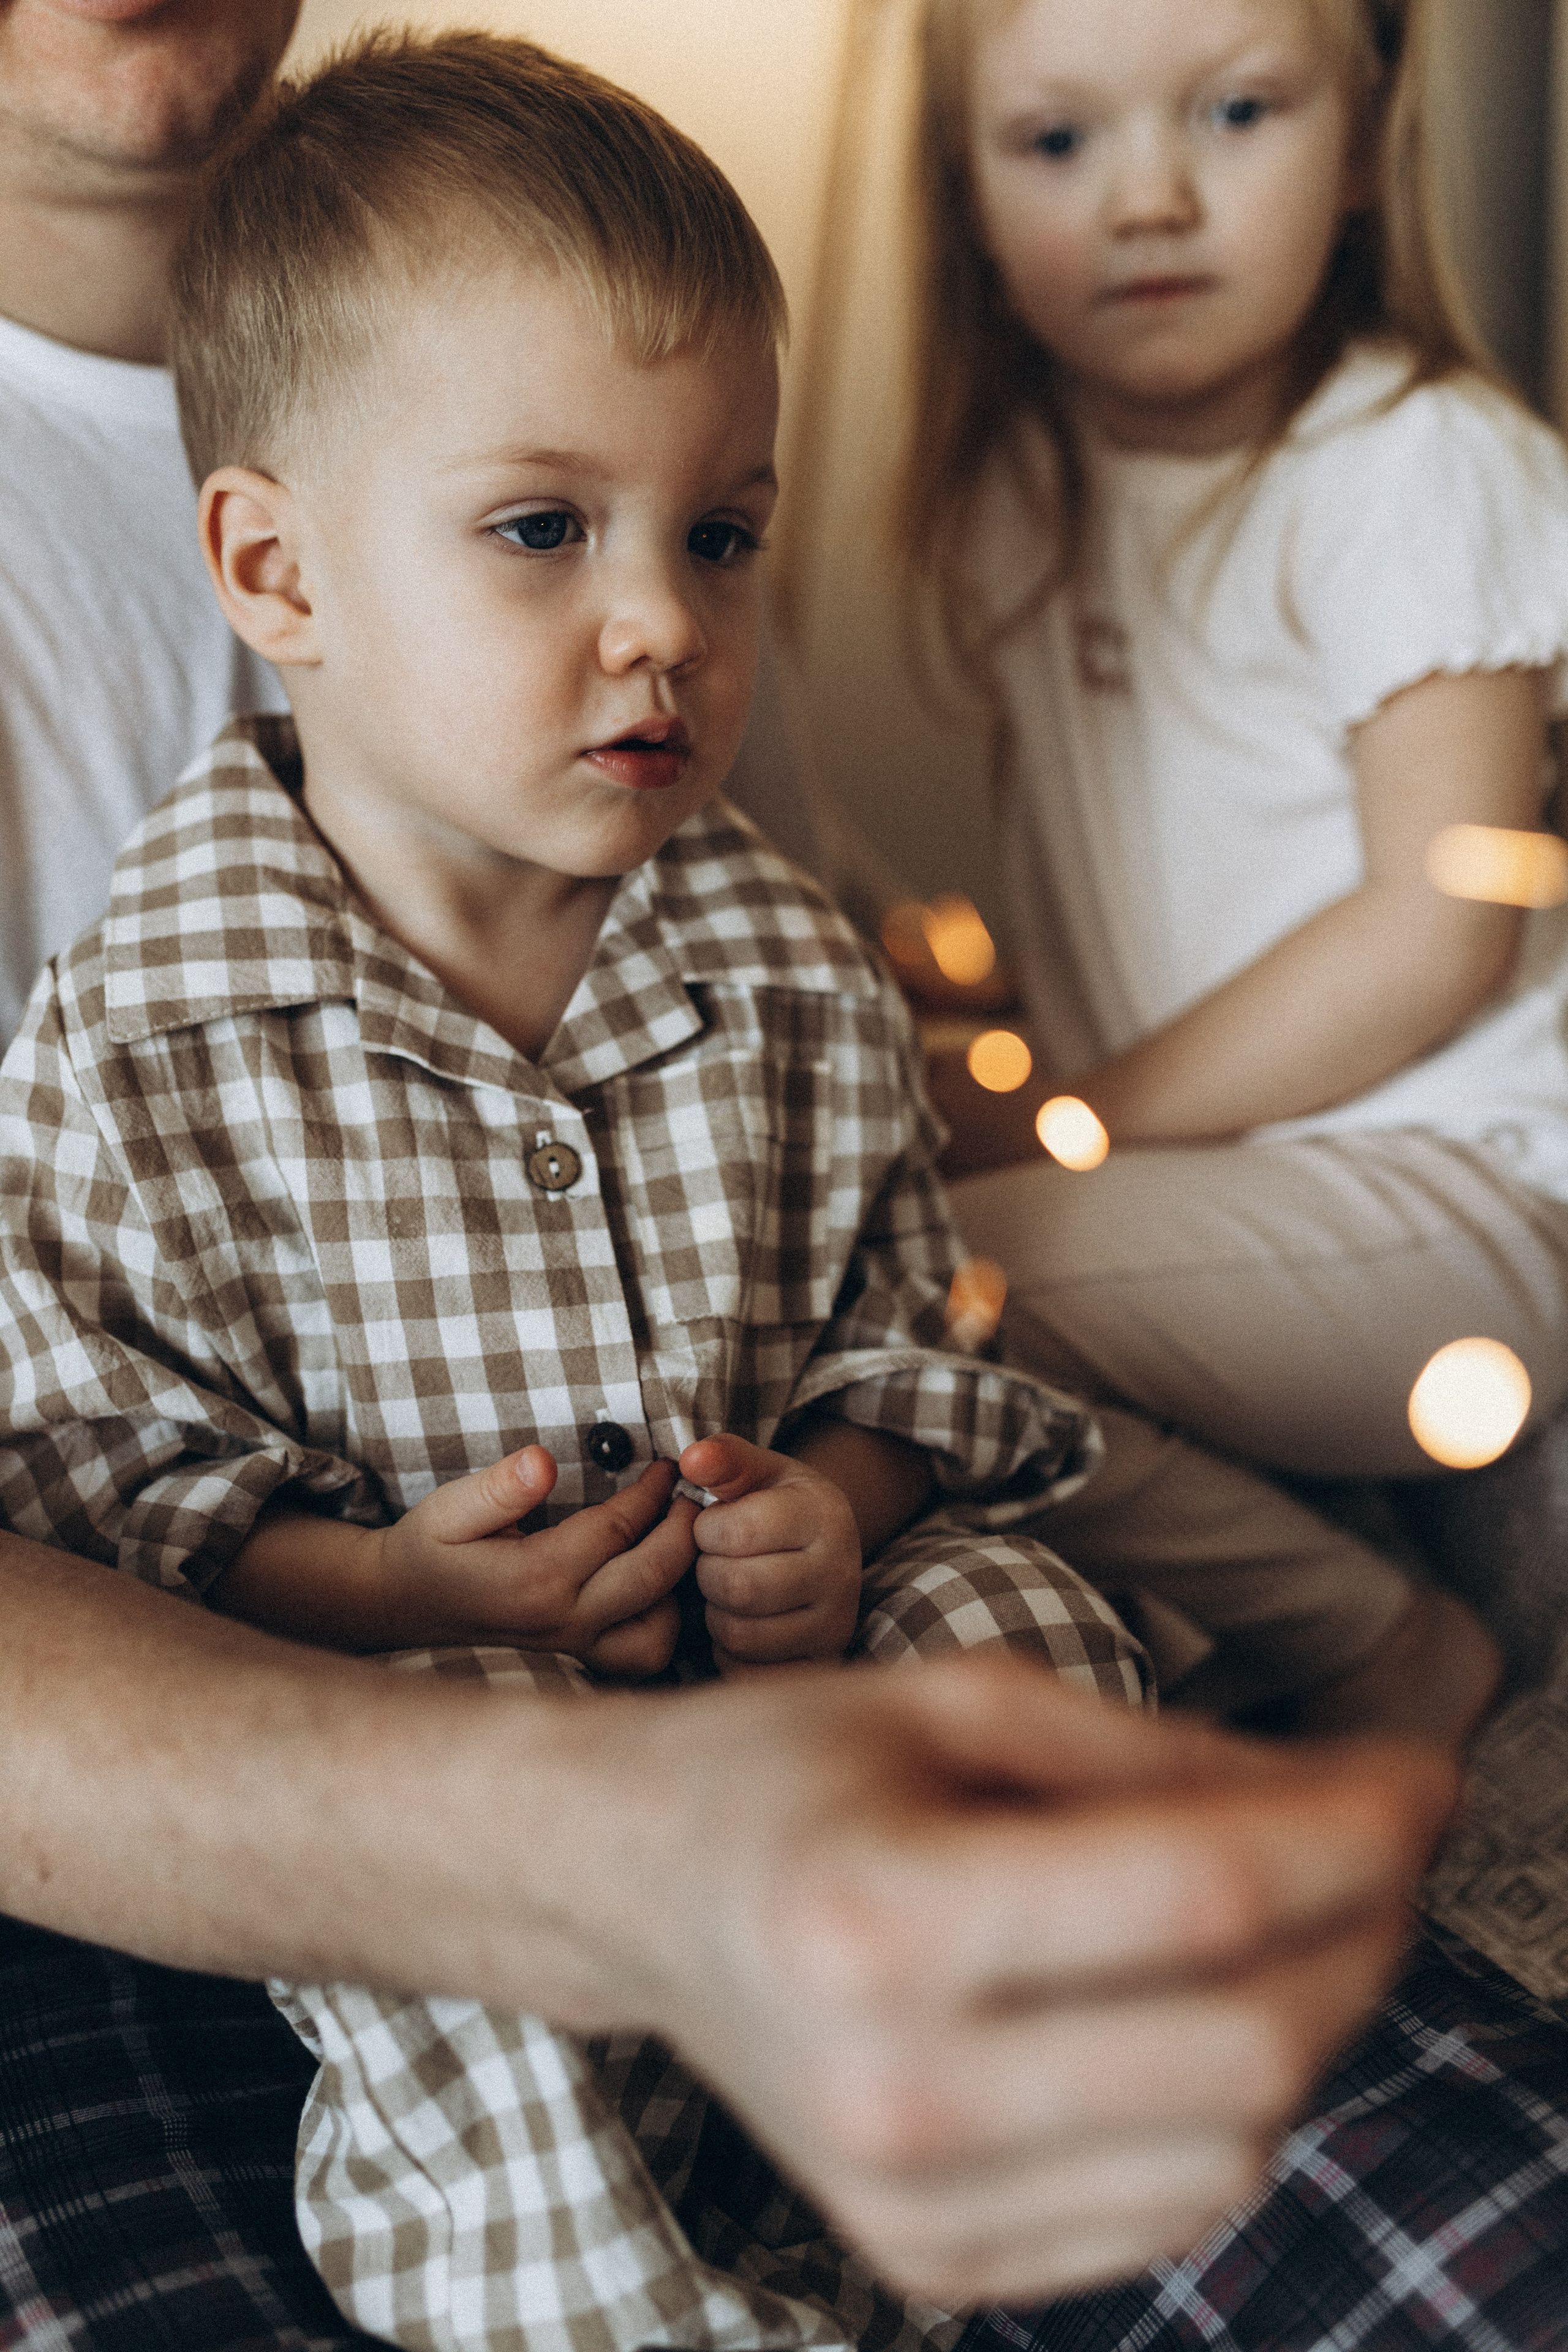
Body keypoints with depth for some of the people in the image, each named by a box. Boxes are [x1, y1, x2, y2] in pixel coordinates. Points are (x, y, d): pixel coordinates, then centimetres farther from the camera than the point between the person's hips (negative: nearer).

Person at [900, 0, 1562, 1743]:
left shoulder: (1425, 460, -10)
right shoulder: (1017, 486, 8)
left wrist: (1074, 1124, -16)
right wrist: (1007, 1081, -2)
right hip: (1179, 1152, 7)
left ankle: (1372, 1640, -8)